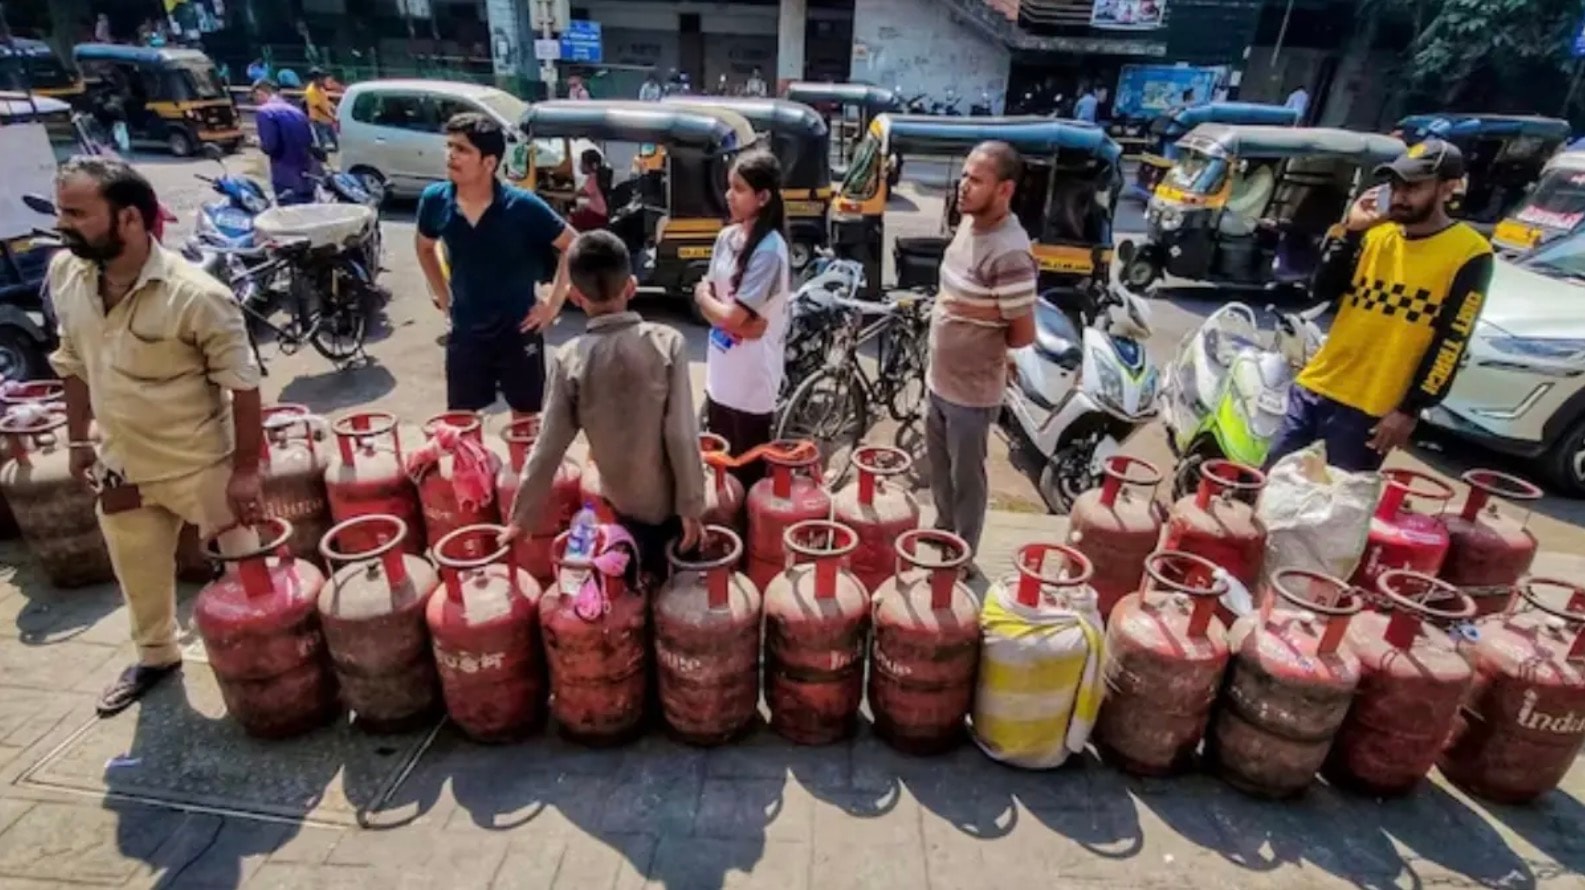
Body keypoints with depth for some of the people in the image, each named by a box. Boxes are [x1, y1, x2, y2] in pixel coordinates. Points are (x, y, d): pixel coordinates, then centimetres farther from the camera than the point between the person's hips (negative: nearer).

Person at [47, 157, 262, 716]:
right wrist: (79, 439, 12)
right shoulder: (64, 274, -3)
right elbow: (75, 363, 10)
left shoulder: (194, 295, -24)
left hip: (202, 464, -6)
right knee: (139, 575, 24)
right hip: (121, 466, 7)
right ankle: (156, 655, 47)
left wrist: (246, 469, -19)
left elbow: (242, 385, -19)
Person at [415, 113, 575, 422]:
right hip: (465, 332, 3)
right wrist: (443, 298, 9)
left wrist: (554, 303, -9)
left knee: (526, 420, 12)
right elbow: (424, 247, 15)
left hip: (519, 331, -3)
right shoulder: (435, 200, -7)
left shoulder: (522, 206, -17)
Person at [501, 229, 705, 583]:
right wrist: (692, 506, -10)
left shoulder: (569, 360, -15)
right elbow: (682, 434, -19)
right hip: (670, 498, -1)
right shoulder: (668, 342, -18)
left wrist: (521, 518, 1)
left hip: (622, 502, 1)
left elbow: (548, 447, -10)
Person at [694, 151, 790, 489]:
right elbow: (709, 304, 5)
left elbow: (733, 316, -21)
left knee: (747, 475, 8)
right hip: (720, 376, 7)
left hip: (751, 382, -7)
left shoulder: (769, 250, -19)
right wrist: (742, 323, -14)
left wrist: (705, 296, -2)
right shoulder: (727, 237, 4)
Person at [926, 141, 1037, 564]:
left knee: (965, 479, 10)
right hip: (940, 378, 9)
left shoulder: (1009, 254, -26)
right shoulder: (968, 223, 1)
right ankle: (942, 537, 47)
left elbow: (1023, 335, -20)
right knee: (939, 469, 25)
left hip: (972, 391, -9)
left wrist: (981, 340, -4)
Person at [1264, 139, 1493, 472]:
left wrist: (1410, 410, -13)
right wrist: (1351, 232, -7)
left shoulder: (1469, 254, -7)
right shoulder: (1377, 233, 9)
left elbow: (1450, 344, -9)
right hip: (1315, 386, 5)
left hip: (1371, 409, -5)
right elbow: (1323, 292, 2)